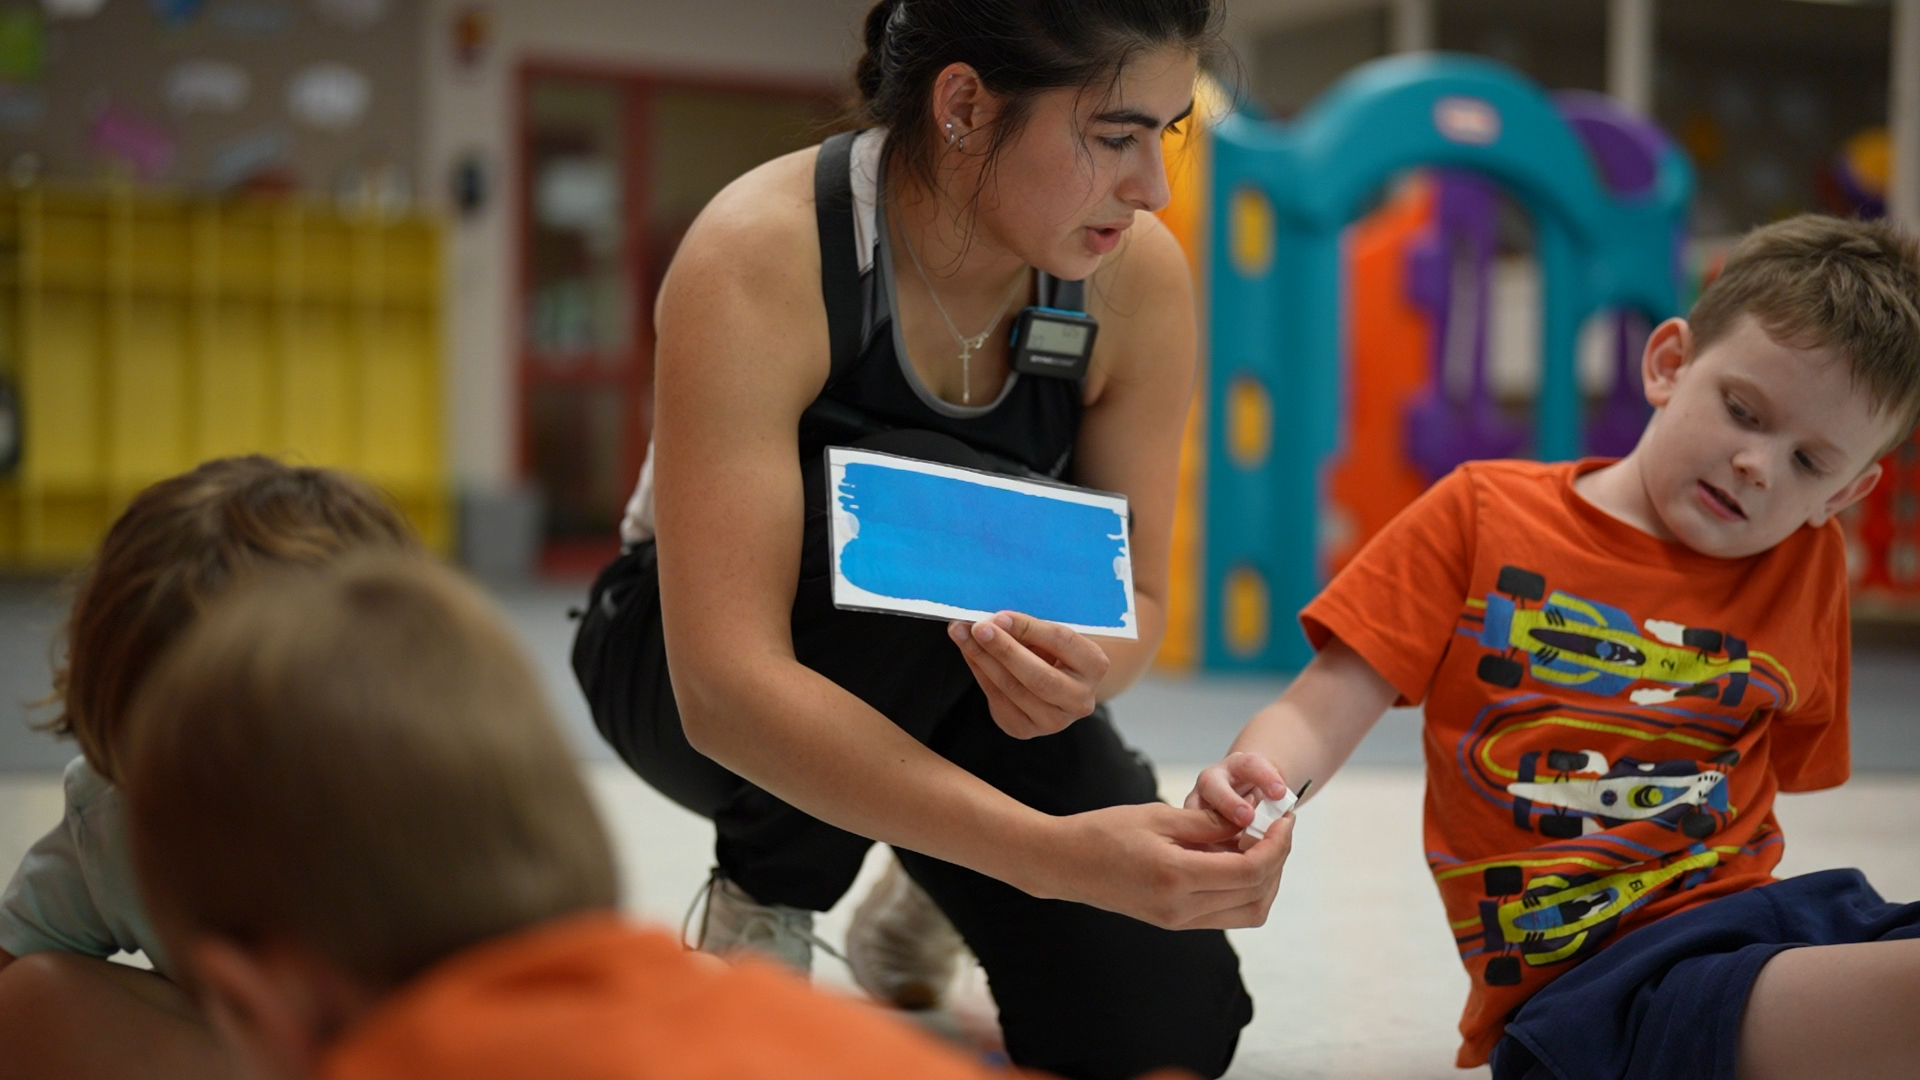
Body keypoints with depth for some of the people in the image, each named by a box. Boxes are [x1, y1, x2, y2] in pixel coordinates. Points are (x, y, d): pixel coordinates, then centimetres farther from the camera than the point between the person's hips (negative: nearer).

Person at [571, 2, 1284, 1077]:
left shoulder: (1141, 273, -18)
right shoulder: (762, 255, -32)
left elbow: (1134, 596, -10)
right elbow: (727, 686, -39)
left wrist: (1089, 664, -36)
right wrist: (1052, 851, -50)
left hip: (956, 678, 4)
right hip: (687, 663, -3)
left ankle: (934, 889, 19)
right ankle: (762, 907, -9)